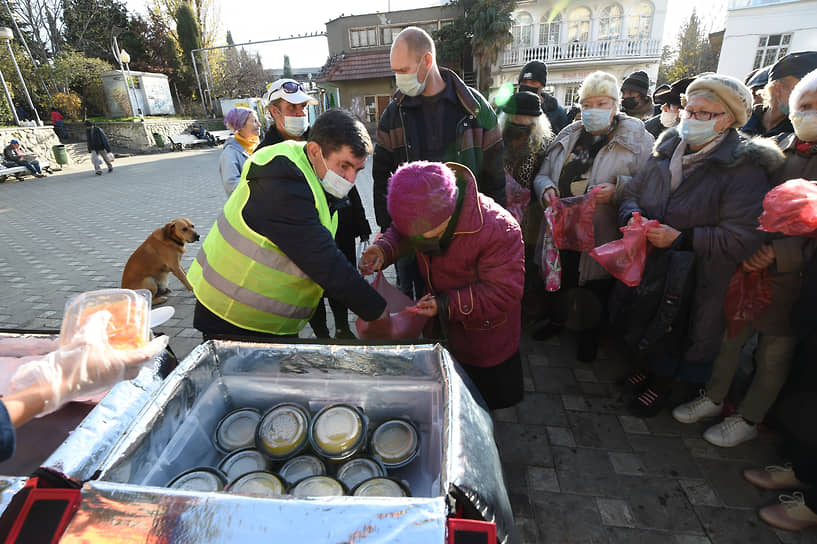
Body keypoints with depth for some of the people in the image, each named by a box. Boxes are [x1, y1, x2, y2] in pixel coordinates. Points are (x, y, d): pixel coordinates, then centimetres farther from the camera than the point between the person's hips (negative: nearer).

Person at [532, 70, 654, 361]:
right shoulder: (568, 135, 9)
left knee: (594, 283, 12)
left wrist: (618, 189, -25)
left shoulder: (637, 139, -2)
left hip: (600, 231, -3)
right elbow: (542, 174, 9)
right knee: (559, 277, 17)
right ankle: (557, 318, 44)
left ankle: (589, 331, 37)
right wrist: (546, 189, -12)